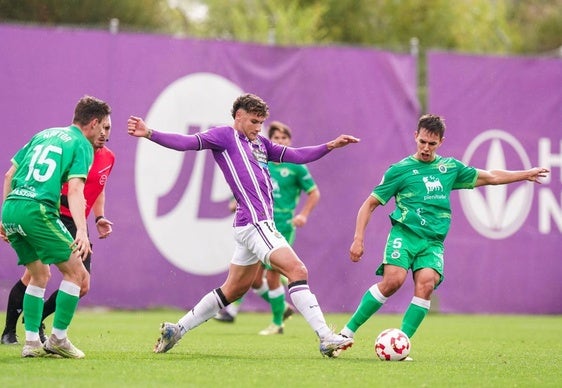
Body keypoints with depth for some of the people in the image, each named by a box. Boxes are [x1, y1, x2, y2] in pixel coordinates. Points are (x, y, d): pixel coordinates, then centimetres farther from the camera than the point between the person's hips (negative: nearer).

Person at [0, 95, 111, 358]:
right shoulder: (82, 145, 4)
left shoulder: (43, 135, 25)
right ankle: (58, 339, 2)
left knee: (40, 275, 21)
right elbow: (75, 189, -12)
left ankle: (32, 342, 14)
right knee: (76, 273, 4)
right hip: (36, 210, -7)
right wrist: (82, 231, -22)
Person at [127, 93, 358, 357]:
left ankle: (176, 329, 22)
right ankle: (326, 337, -19)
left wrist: (330, 146, 18)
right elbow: (187, 143, -10)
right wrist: (150, 134, -23)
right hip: (254, 223, -10)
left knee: (235, 288, 15)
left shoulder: (260, 143, 23)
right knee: (297, 270, -16)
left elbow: (297, 156, 27)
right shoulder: (225, 136, 0)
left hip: (261, 224, 10)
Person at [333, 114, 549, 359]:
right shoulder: (400, 170, 6)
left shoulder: (450, 167, 17)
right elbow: (370, 204, 9)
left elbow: (490, 177, 29)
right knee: (393, 280, -27)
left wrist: (526, 174, 28)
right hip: (404, 234, -3)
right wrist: (358, 239, 0)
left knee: (426, 283, -26)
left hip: (433, 242, 3)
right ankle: (347, 332, -18)